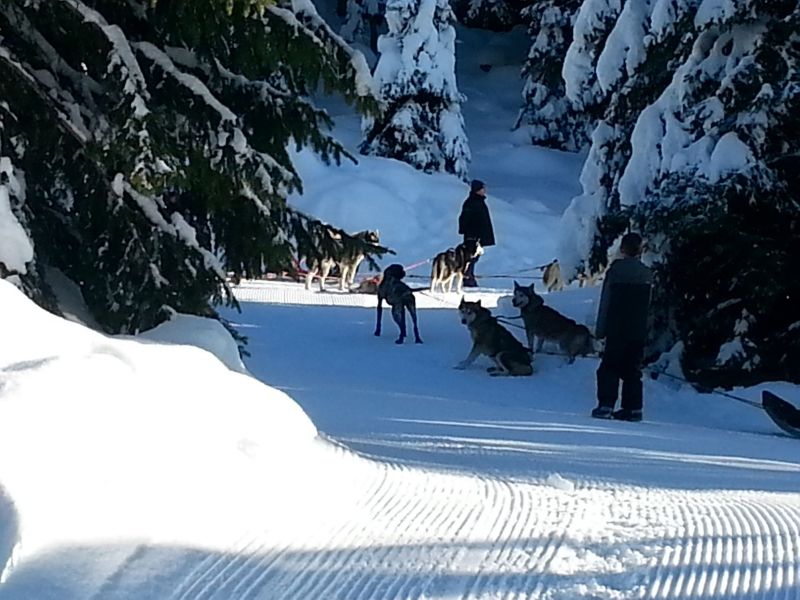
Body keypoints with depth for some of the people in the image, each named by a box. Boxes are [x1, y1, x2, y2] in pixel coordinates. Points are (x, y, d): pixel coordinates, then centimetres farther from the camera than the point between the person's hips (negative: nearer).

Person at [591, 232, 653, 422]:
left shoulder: (616, 269, -7)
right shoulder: (647, 274, 7)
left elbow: (606, 302, -6)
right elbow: (648, 305, 9)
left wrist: (600, 329, -2)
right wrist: (645, 330, 15)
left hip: (617, 329, -4)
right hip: (639, 331, 4)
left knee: (610, 367, -1)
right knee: (633, 370, 9)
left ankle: (606, 405, -10)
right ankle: (633, 408, 6)